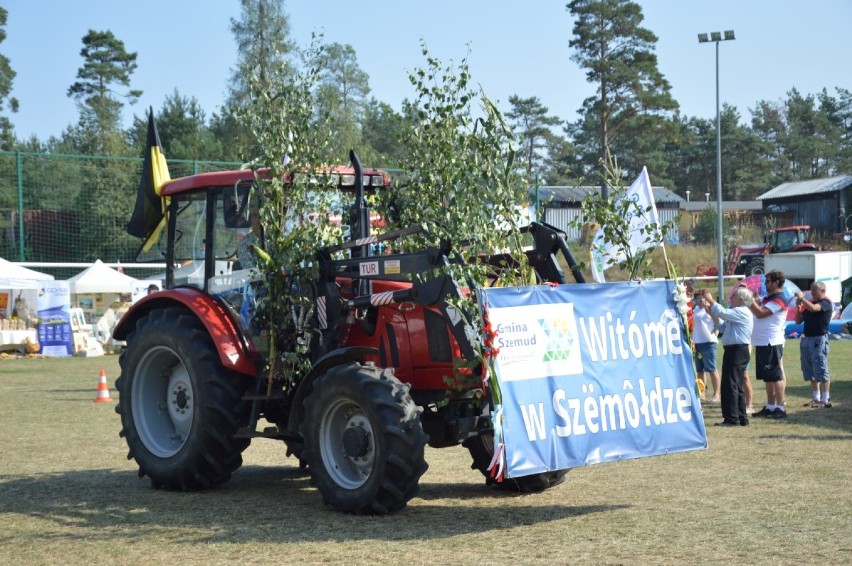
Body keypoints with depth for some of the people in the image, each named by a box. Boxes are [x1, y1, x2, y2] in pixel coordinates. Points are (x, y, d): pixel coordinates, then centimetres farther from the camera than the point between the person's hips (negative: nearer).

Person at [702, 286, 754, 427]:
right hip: (733, 350, 11)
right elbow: (722, 327, 23)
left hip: (738, 350, -11)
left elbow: (723, 313, -21)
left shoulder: (742, 312, -11)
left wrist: (710, 301, -9)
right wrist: (712, 312, 15)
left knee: (731, 384, -11)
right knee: (736, 385, 13)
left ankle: (732, 418, -10)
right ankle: (742, 418, 18)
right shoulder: (736, 312, 22)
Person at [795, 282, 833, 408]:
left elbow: (813, 308, -27)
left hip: (819, 339, -8)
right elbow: (798, 321, 17)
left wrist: (802, 298, -17)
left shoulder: (825, 302, -6)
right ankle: (816, 398, 17)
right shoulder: (809, 303, 16)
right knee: (810, 373, 10)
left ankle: (826, 400, -5)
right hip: (807, 339, 8)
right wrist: (798, 307, 2)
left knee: (821, 371, -7)